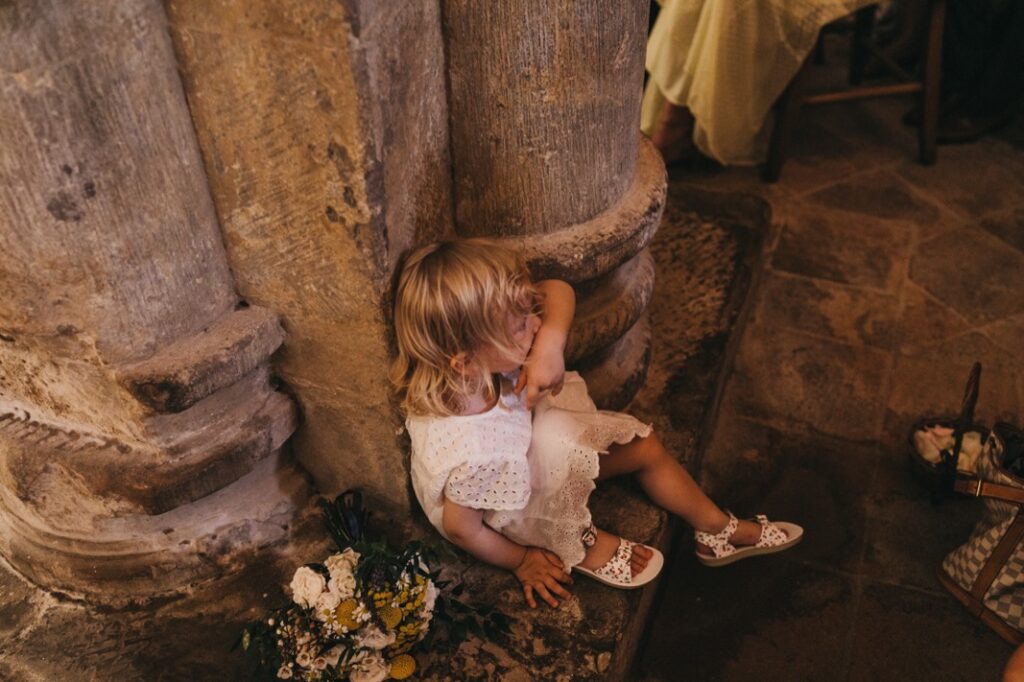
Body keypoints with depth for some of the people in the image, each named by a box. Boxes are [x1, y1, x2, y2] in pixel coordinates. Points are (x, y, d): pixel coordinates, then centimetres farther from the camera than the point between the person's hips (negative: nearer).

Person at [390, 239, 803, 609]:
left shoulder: (482, 366, -29)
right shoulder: (472, 453, -45)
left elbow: (557, 290, -20)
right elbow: (459, 529, -26)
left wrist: (550, 343, -41)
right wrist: (521, 561, -8)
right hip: (507, 514, -7)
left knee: (644, 447, 6)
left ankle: (717, 529, 31)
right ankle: (579, 542, -1)